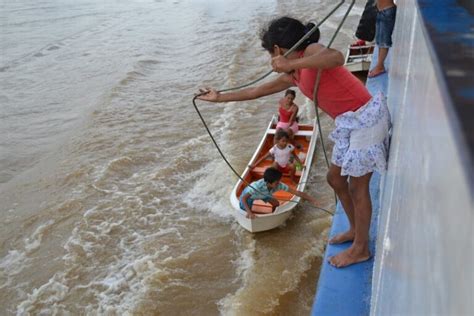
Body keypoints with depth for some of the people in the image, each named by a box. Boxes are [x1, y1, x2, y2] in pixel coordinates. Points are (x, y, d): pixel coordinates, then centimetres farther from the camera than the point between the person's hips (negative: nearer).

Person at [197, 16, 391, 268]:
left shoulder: (311, 51, -14)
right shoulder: (294, 76, 11)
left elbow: (336, 57, -39)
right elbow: (259, 90, 22)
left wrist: (291, 64, -33)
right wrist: (220, 97, 28)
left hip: (365, 119, -9)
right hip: (350, 124, 9)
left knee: (357, 186, 3)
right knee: (335, 178, 19)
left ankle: (361, 249, 21)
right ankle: (355, 230, 39)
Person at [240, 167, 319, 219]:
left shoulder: (279, 185, -34)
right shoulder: (258, 186, -48)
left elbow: (296, 192, -33)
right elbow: (243, 198, -43)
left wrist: (312, 200, -38)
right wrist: (249, 212, -55)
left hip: (263, 193, 5)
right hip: (248, 194, -5)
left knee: (276, 203, -4)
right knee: (246, 215, -9)